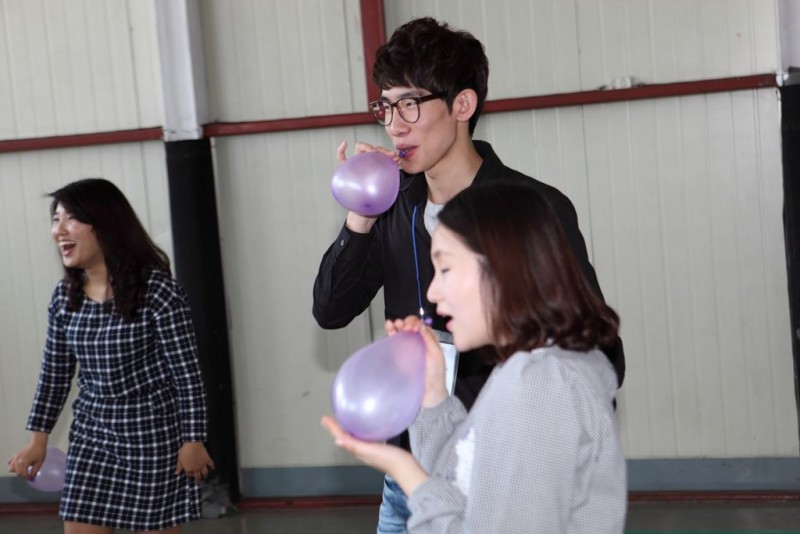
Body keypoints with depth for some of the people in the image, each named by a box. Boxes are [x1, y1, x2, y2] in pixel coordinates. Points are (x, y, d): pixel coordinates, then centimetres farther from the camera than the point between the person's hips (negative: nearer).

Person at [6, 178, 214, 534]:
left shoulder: (157, 290, -17)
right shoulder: (65, 296, 1)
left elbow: (187, 372, -14)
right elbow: (54, 373, 11)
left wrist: (193, 440, -13)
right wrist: (39, 437, 10)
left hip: (154, 436, -5)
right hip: (91, 436, 6)